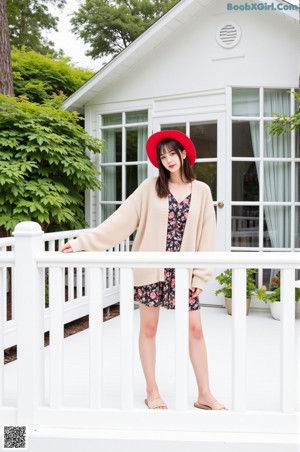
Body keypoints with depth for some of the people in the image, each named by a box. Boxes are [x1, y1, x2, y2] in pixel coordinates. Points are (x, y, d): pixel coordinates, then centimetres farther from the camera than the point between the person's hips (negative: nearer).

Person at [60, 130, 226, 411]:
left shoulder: (201, 191, 1)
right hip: (150, 267, -1)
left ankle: (204, 394, 19)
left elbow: (206, 235, 1)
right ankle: (152, 392, 23)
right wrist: (84, 242, -12)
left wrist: (201, 274, -3)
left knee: (195, 328, 4)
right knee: (149, 328, 7)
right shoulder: (150, 188, -2)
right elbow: (121, 220, -5)